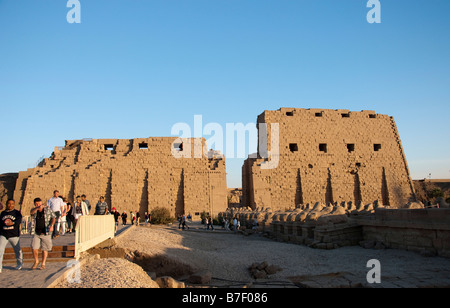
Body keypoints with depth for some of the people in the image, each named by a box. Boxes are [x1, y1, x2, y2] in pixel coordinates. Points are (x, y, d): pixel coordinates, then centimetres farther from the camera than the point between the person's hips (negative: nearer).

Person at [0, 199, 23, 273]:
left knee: (17, 250, 9)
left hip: (14, 235, -2)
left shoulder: (17, 212, 2)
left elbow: (19, 220, -16)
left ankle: (19, 264, 29)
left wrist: (13, 223, -36)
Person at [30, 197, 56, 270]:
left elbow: (53, 217, 6)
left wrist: (52, 225, -11)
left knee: (45, 249, 2)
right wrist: (37, 208, -37)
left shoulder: (48, 209, 3)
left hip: (45, 233, -2)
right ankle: (36, 261, 20)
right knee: (34, 248, -4)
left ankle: (43, 264, 14)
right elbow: (31, 212, -17)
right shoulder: (34, 211, 7)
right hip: (36, 233, 2)